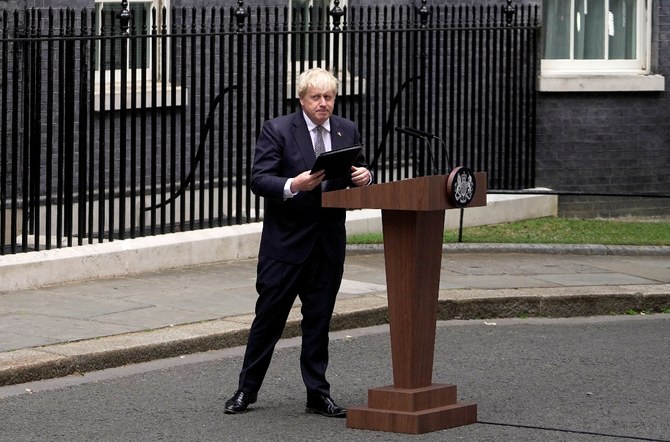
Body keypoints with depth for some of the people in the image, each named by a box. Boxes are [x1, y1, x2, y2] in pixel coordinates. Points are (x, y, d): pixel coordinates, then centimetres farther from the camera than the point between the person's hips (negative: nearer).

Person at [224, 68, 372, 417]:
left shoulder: (347, 132, 7)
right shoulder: (277, 130, -7)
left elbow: (358, 174, 14)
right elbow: (259, 180, -13)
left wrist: (364, 177, -10)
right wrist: (291, 186, -31)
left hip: (329, 243, 4)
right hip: (286, 241, -4)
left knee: (319, 319, 9)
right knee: (269, 316, 4)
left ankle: (318, 395, 15)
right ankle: (247, 389, 15)